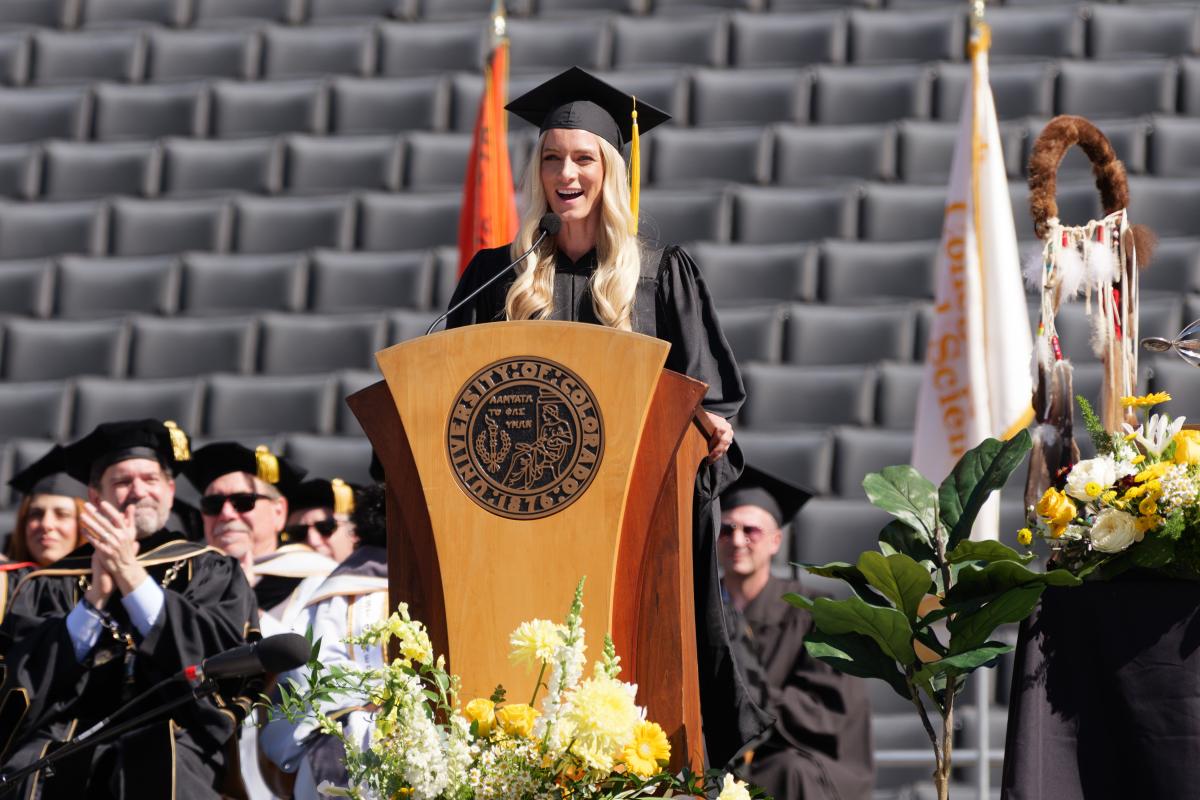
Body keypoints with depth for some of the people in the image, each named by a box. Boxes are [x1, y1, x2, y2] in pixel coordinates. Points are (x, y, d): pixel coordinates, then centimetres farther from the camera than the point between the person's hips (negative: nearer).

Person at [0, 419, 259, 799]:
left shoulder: (210, 571, 18)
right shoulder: (50, 586, 19)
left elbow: (222, 652, -1)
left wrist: (131, 575, -8)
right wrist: (94, 598, -8)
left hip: (168, 745, 0)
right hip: (61, 745, 0)